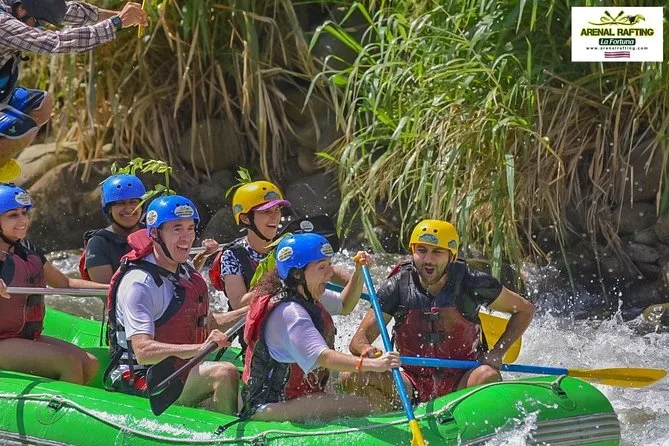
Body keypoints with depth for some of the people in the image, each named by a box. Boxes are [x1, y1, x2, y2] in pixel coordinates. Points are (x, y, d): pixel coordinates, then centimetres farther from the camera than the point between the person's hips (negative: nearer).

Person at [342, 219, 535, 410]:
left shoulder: (471, 283, -6)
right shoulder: (398, 287, -3)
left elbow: (525, 310, 8)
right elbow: (358, 340, -4)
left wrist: (497, 352, -5)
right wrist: (367, 350, -29)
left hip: (460, 384, -2)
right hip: (414, 386, 2)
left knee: (487, 377, -36)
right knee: (352, 379, -21)